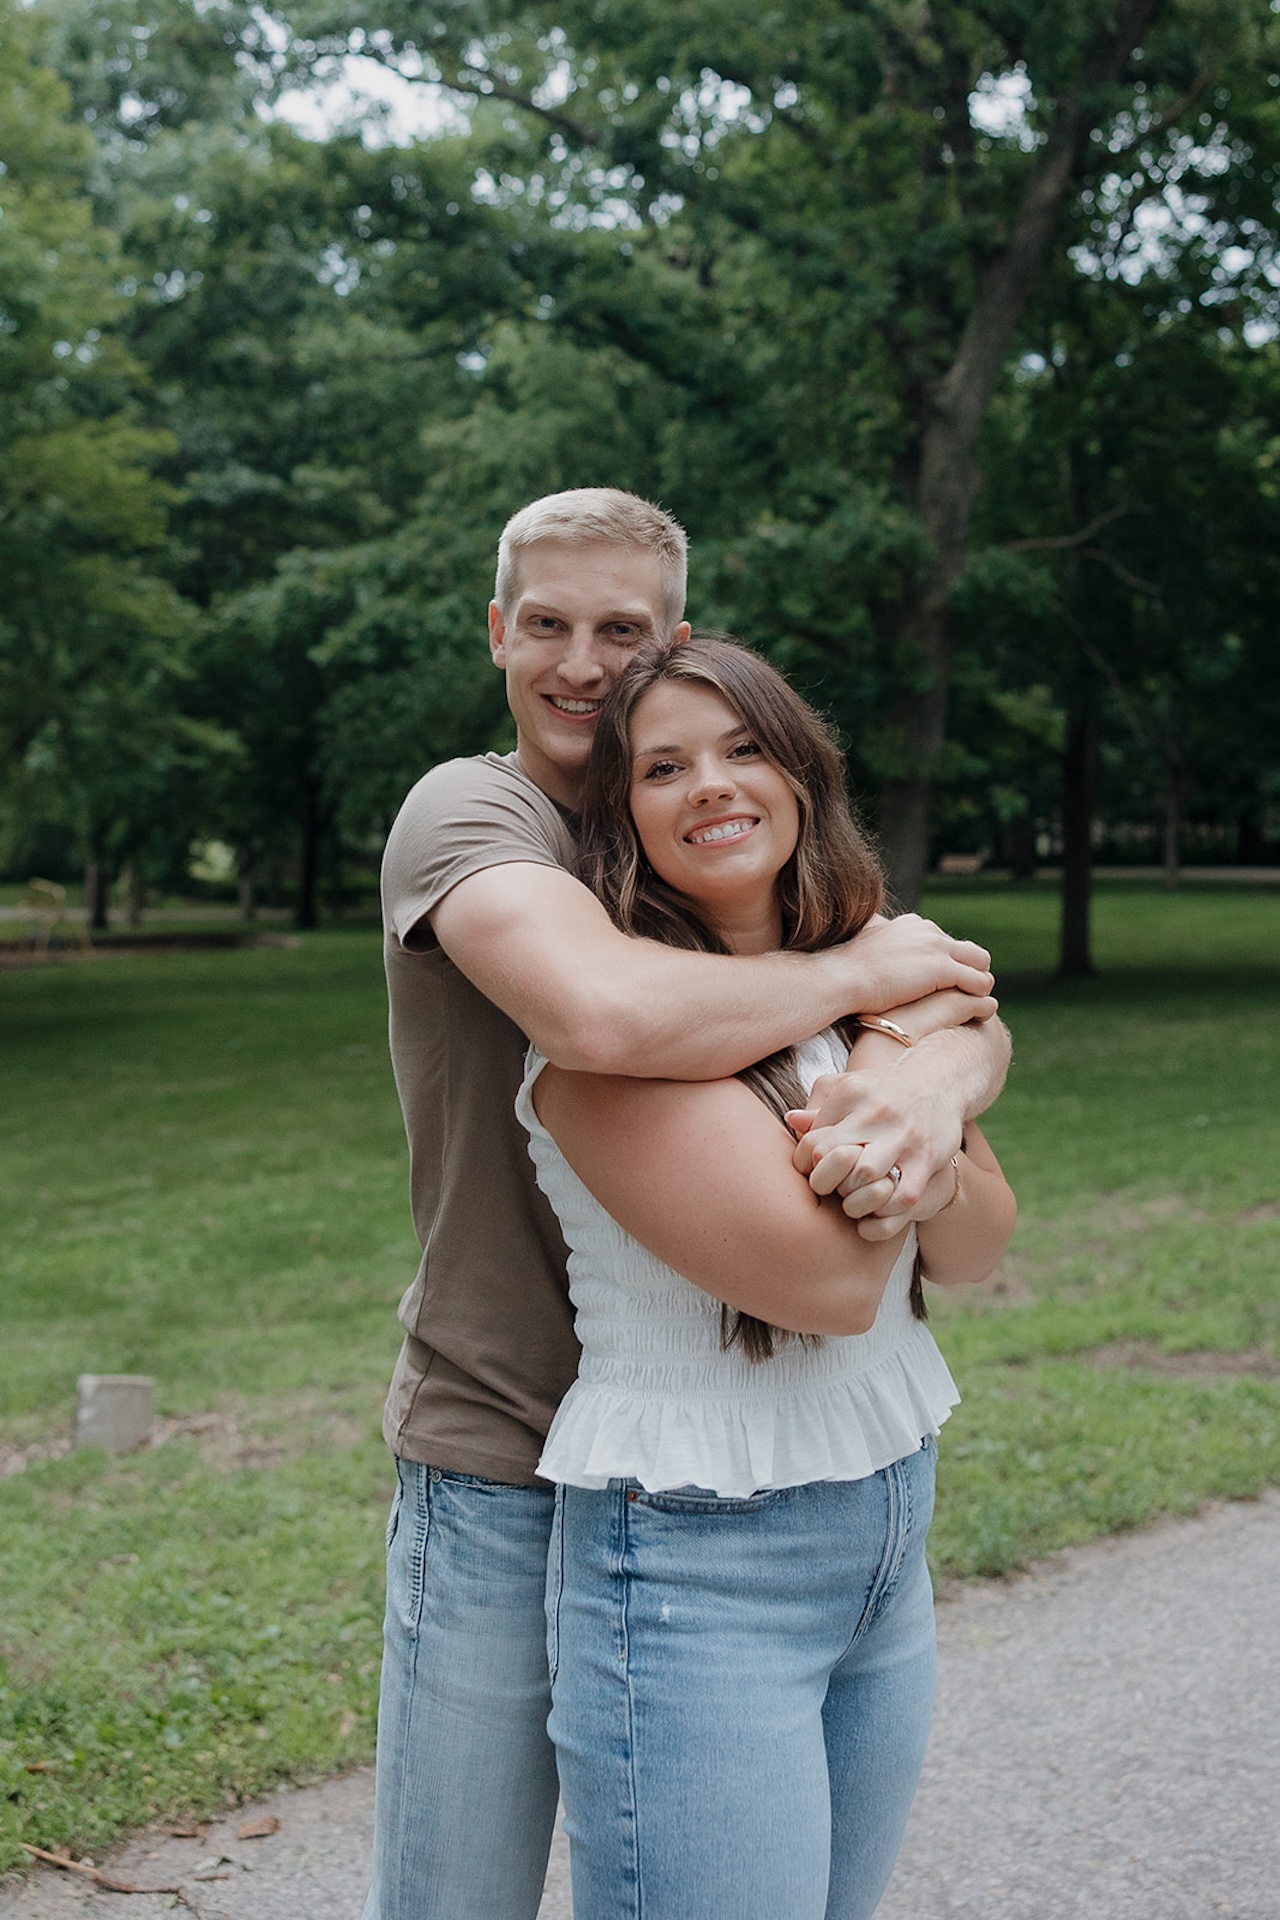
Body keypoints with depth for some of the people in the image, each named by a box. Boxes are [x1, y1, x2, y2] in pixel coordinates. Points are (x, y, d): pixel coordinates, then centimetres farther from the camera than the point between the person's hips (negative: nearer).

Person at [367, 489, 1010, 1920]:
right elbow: (602, 1011, -34)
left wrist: (939, 1076, -26)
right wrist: (855, 971, -19)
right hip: (504, 1466, -5)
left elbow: (970, 1012, -1)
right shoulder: (468, 812, -11)